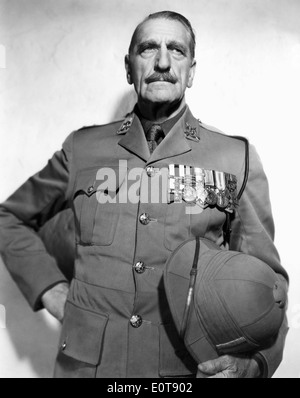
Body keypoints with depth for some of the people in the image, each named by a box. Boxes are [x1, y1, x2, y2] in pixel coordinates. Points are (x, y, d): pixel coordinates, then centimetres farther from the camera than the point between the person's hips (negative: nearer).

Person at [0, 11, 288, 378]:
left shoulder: (236, 159, -4)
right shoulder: (83, 148, -1)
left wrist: (250, 361, -18)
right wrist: (49, 288, -1)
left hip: (191, 367, 0)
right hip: (87, 363, 2)